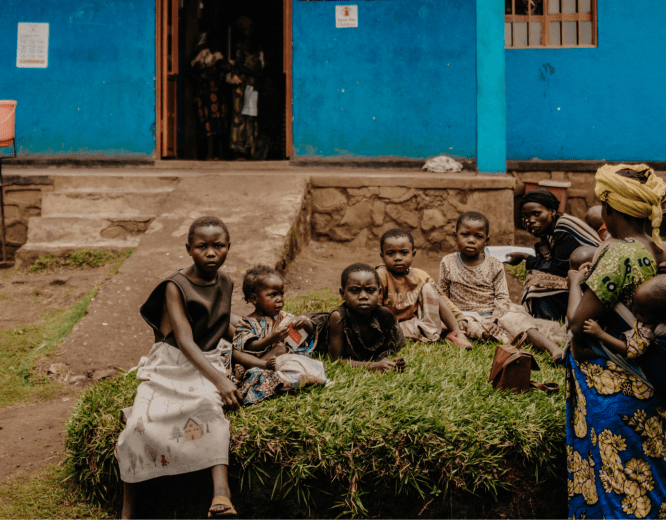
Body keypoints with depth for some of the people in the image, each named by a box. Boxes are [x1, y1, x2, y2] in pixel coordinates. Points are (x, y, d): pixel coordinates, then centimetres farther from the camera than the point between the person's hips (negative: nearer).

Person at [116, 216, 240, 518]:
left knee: (209, 406, -34)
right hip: (170, 365, -2)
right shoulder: (176, 286, -11)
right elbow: (185, 341, -22)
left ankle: (221, 491, -48)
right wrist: (219, 380, -31)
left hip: (207, 363, 2)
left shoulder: (225, 284, 6)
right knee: (142, 423, -26)